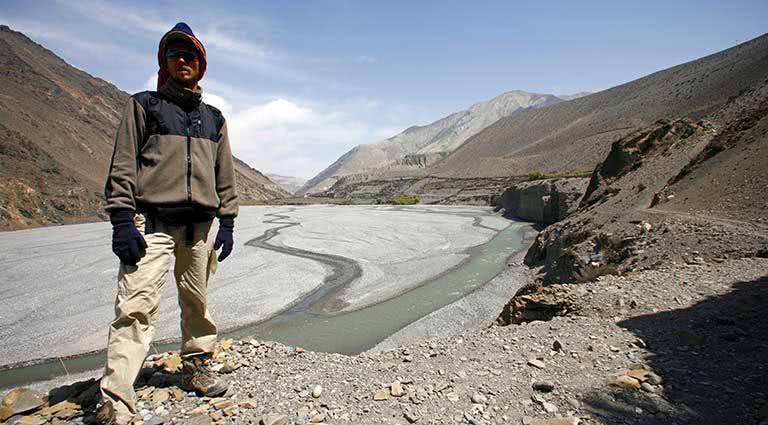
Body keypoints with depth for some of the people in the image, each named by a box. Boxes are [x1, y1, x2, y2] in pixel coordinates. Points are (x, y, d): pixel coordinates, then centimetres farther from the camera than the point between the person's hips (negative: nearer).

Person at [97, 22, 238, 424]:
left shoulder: (213, 118, 18)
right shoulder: (144, 105, 8)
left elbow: (225, 174, 18)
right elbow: (122, 166, 1)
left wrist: (227, 221, 10)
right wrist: (122, 220, -10)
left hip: (200, 225, 4)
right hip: (151, 221, -3)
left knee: (197, 301, 9)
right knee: (136, 305, -11)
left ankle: (196, 366, 27)